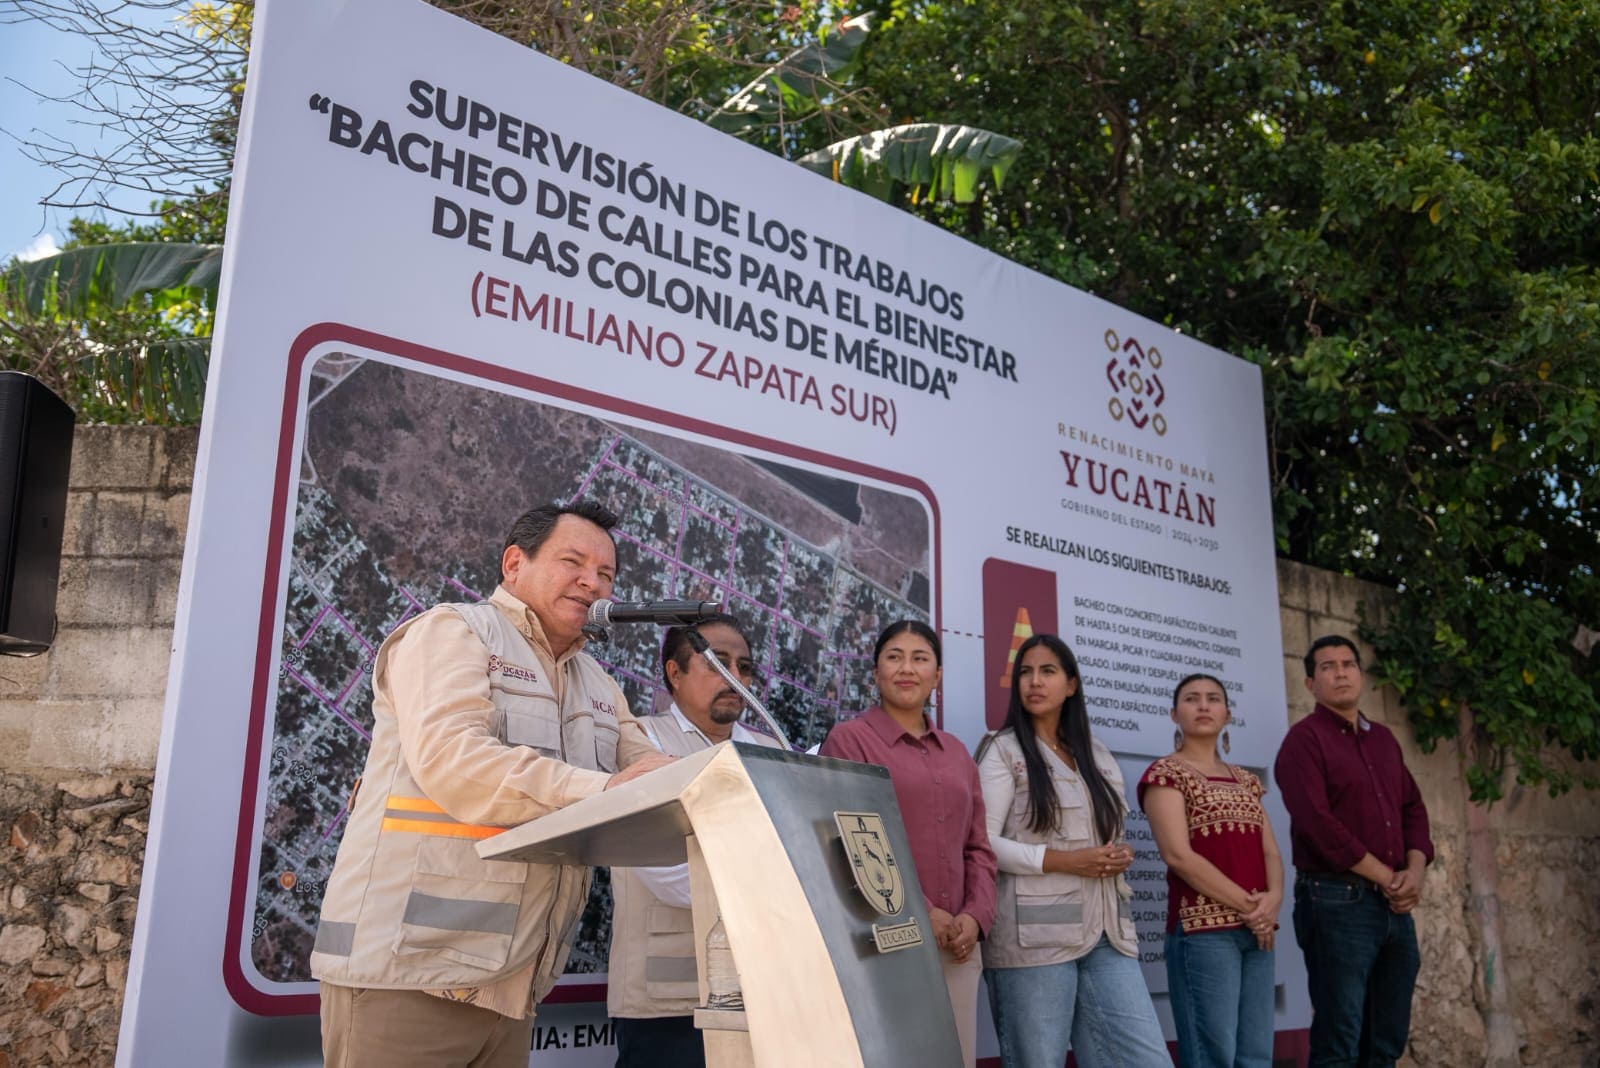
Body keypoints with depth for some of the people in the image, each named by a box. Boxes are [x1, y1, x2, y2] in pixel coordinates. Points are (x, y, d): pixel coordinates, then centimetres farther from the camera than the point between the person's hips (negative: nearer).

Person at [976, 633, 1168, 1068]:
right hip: (1035, 935, -5)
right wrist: (1060, 860, -17)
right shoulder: (1002, 751, -1)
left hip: (1106, 934, 5)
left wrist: (1119, 858, 0)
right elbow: (982, 842, -10)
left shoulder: (1099, 757, 17)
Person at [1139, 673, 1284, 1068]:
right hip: (1203, 928, -6)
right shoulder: (1165, 773, -2)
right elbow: (1178, 855, -12)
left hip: (1258, 930, 7)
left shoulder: (1245, 781, 19)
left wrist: (1272, 899, -8)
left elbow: (1270, 852, 14)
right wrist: (1248, 906, -12)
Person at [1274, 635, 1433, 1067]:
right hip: (1337, 901, -7)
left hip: (1395, 904, 7)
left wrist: (1414, 871, -1)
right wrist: (1386, 877, -11)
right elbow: (1318, 824, -15)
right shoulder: (1304, 738, -6)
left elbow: (1413, 808, 17)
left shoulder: (1384, 739, 17)